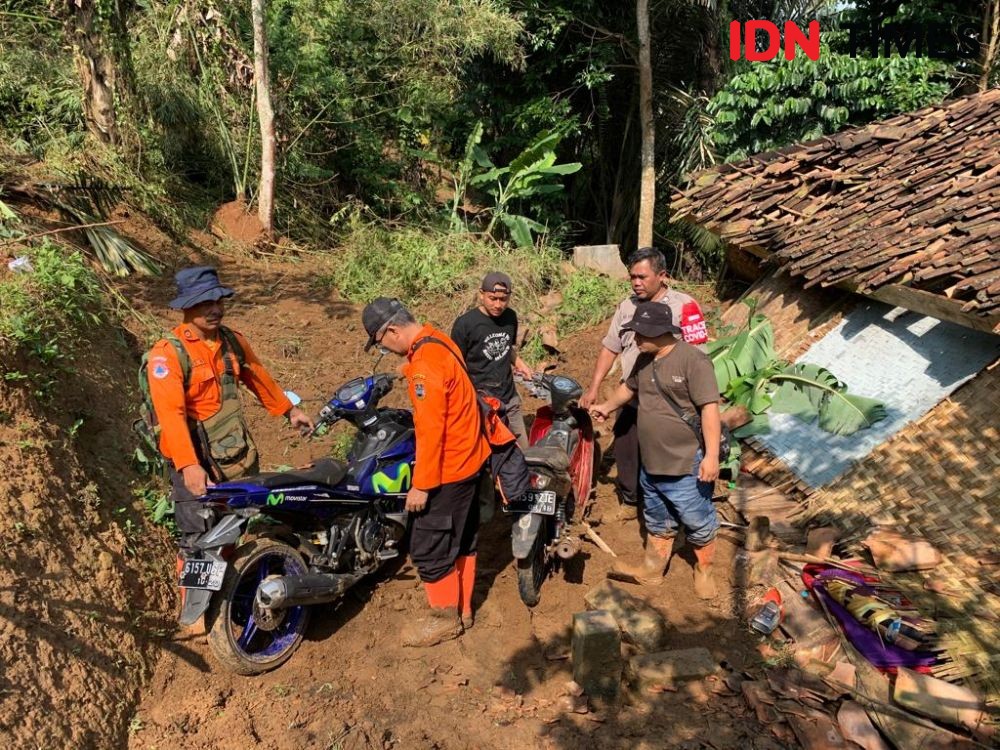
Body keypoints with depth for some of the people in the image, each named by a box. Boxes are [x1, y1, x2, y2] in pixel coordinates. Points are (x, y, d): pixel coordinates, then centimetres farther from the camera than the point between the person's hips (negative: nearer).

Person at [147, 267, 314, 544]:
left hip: (238, 456, 6)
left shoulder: (233, 341, 6)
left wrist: (289, 410, 30)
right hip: (195, 461, -6)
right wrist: (189, 466, -32)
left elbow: (258, 378, 21)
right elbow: (171, 414, -23)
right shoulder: (167, 353, -15)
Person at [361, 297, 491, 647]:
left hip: (448, 469, -10)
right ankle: (462, 608, 33)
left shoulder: (425, 363, -25)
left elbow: (431, 429, -26)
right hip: (469, 458, 10)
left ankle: (446, 617, 20)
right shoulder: (438, 341, 5)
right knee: (461, 538, 19)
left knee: (429, 547, 4)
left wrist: (421, 485, -20)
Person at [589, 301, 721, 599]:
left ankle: (704, 571, 32)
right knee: (657, 522, 23)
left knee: (698, 523, 10)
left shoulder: (692, 360, -20)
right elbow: (630, 387, 27)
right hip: (651, 463, 8)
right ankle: (652, 569, 38)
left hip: (687, 466, -7)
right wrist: (608, 406, 30)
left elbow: (709, 408, -23)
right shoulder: (644, 359, 5)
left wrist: (712, 455, -25)